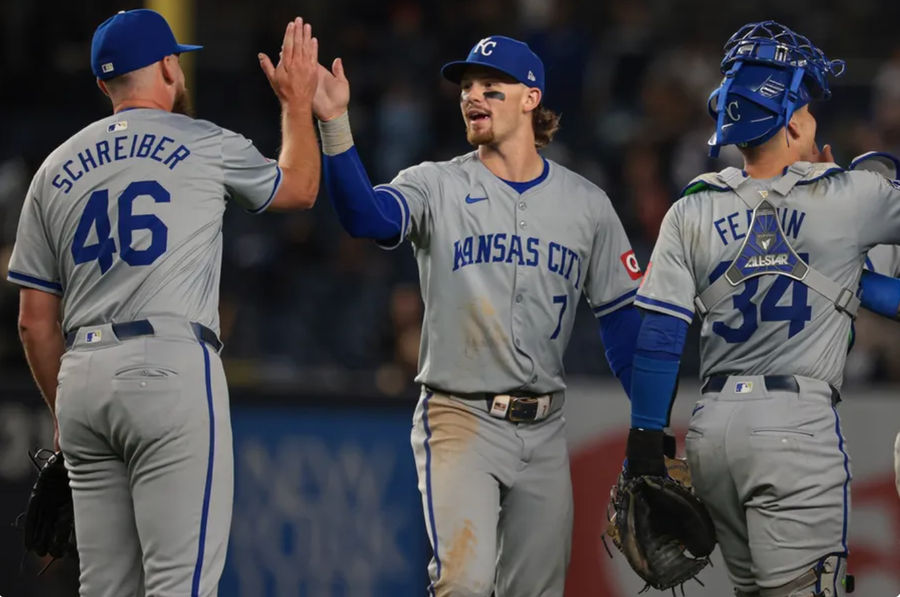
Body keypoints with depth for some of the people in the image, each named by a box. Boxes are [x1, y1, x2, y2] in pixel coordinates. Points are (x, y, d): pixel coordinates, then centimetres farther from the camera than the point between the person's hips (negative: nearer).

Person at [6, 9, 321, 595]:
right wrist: (298, 101, 38)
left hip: (81, 378, 5)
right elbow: (299, 187, 25)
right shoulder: (203, 144, 4)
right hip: (171, 369, -5)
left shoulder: (56, 169, 15)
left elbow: (35, 321, 14)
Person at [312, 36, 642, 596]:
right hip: (461, 418, -3)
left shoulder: (586, 204, 7)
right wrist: (335, 124, -36)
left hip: (544, 425, 3)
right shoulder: (437, 186, 0)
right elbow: (367, 215, -21)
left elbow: (623, 317, 11)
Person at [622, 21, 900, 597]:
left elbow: (659, 333, 5)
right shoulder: (849, 197, -2)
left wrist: (645, 440, 8)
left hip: (713, 427, 5)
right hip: (797, 420, -5)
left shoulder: (693, 212, 8)